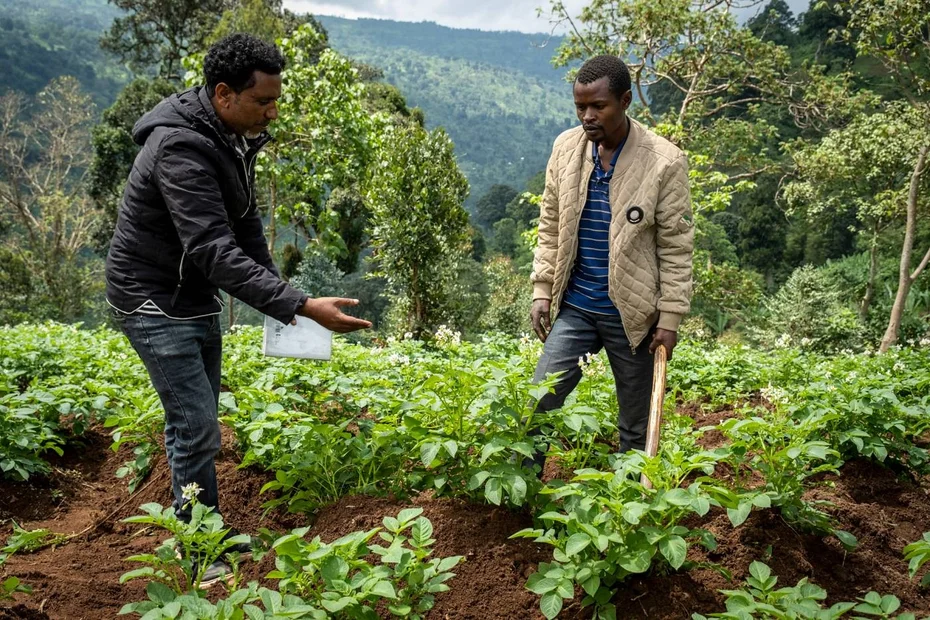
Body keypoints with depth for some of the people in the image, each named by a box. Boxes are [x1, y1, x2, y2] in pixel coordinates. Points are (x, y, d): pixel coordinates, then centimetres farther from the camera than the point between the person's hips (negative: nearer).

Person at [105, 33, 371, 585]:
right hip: (156, 303, -9)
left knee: (199, 424, 15)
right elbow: (214, 251, -36)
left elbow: (245, 225, 11)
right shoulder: (181, 148, -28)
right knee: (196, 427, -7)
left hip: (199, 299, 9)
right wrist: (301, 306, -40)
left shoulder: (235, 138, 2)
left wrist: (278, 296, 3)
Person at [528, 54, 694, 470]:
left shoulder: (664, 162, -12)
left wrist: (670, 316, -9)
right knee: (538, 404, 2)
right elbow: (550, 227, 8)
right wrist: (542, 290, 4)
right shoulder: (566, 147, 0)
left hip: (631, 313, -3)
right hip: (574, 307, 3)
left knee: (636, 423, 11)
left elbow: (676, 247, -8)